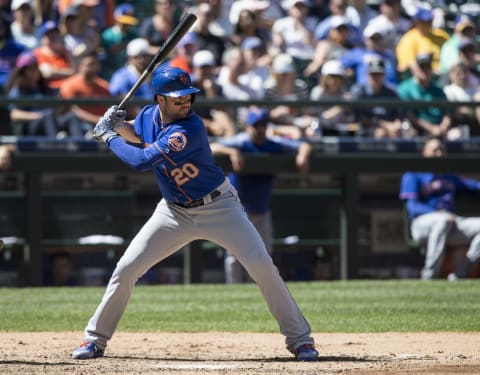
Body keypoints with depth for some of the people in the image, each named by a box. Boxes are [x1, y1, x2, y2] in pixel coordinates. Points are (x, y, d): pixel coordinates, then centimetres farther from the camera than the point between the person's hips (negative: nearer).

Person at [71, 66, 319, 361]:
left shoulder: (189, 130, -29)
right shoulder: (149, 115, -7)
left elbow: (141, 161, -32)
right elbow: (138, 134, 20)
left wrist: (109, 137, -18)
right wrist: (118, 125, -3)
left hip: (218, 207, -5)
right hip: (174, 212, 5)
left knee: (262, 266, -17)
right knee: (127, 268, -4)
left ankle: (299, 338, -5)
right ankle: (96, 339, 11)